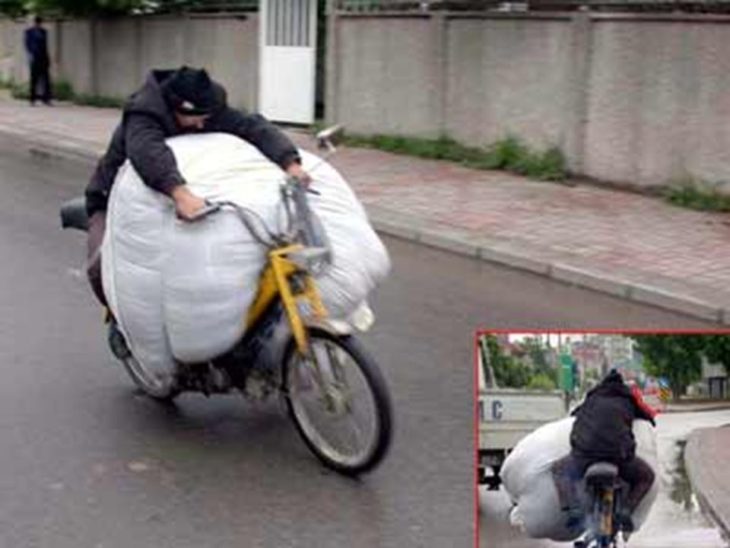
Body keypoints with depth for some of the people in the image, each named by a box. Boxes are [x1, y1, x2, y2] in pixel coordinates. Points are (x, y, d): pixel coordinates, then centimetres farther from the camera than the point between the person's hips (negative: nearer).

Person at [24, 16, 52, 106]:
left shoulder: (43, 32, 15)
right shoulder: (29, 32, 1)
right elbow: (27, 44, -2)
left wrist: (48, 58, 14)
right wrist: (30, 55, -15)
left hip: (43, 58, 5)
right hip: (34, 58, -5)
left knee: (46, 78, -3)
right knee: (34, 78, -3)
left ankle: (46, 98, -1)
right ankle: (33, 99, 1)